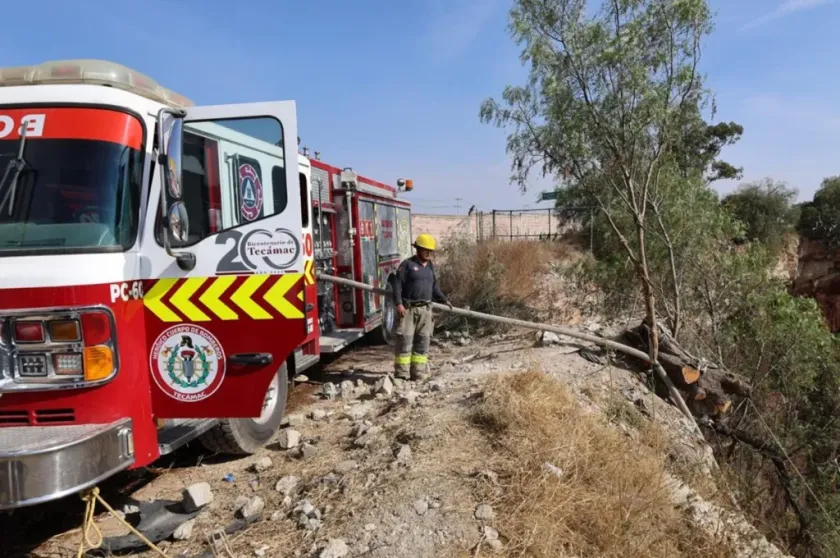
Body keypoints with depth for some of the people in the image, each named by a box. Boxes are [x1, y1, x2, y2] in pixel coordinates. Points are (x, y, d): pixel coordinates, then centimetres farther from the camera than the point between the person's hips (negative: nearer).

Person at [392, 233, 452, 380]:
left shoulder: (430, 266, 14)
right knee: (405, 340, -5)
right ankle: (402, 373, 0)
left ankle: (418, 373, 14)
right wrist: (398, 303, -18)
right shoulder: (407, 264, -5)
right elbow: (397, 284, -9)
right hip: (408, 308, -6)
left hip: (425, 309, 6)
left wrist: (444, 299, 17)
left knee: (423, 340, 6)